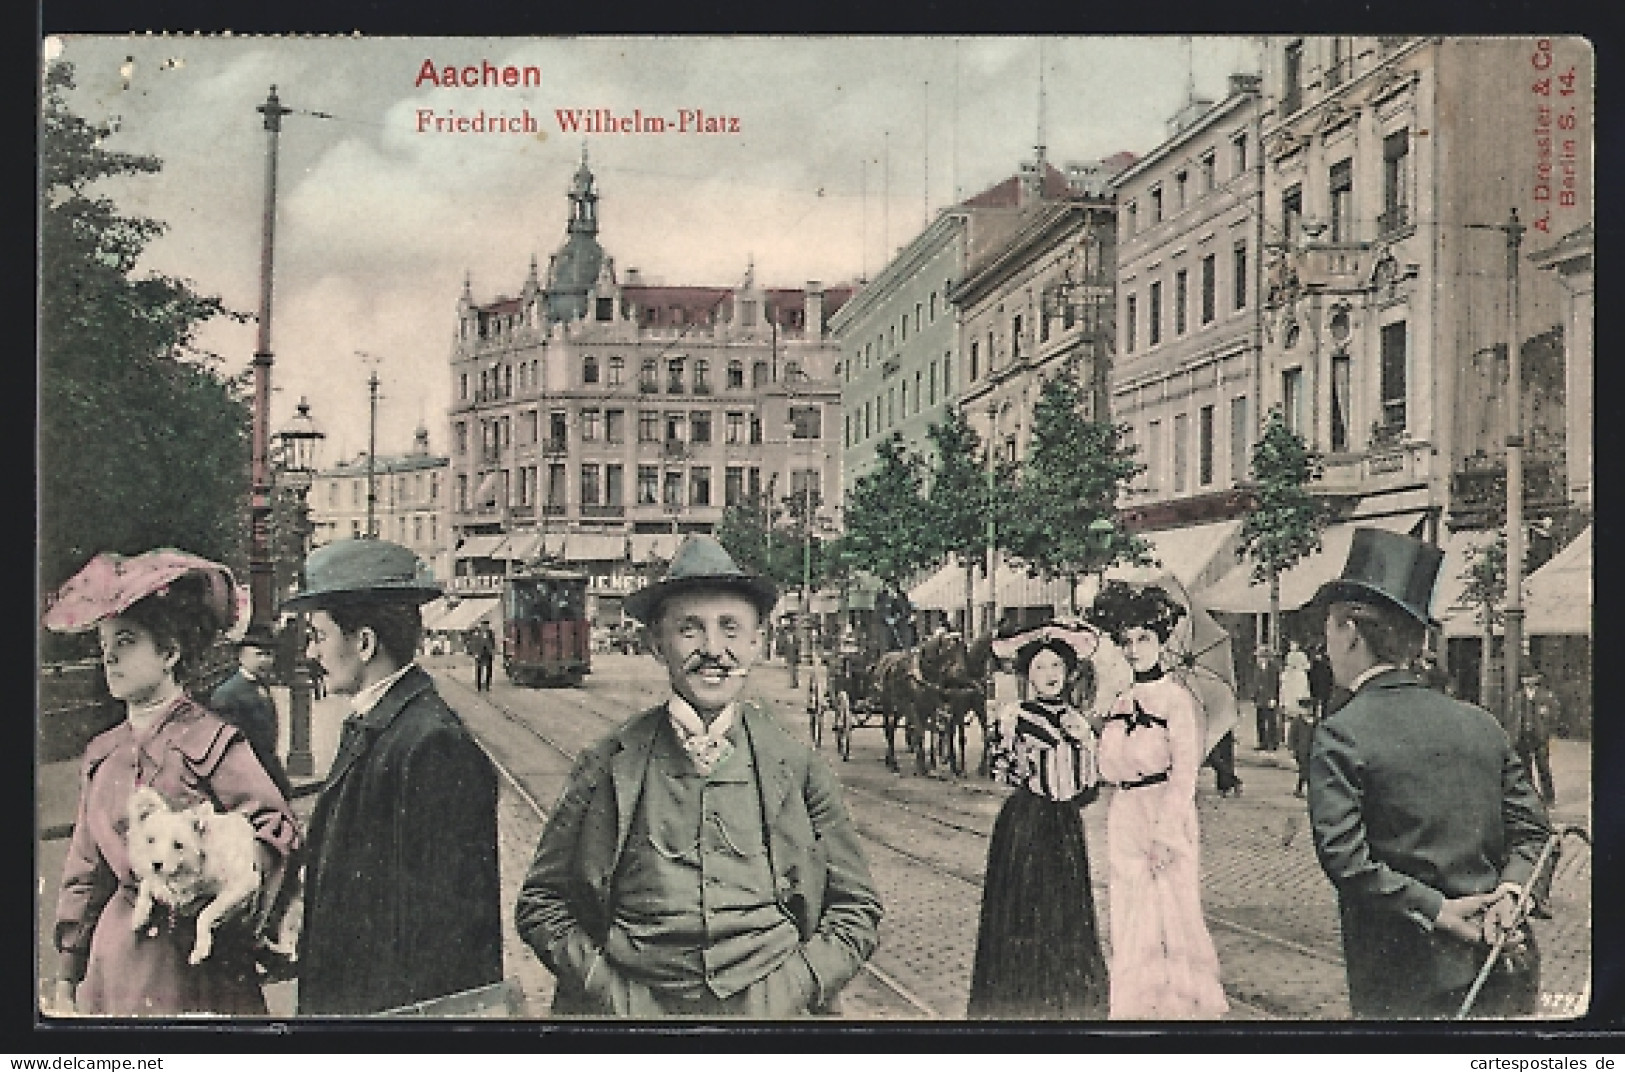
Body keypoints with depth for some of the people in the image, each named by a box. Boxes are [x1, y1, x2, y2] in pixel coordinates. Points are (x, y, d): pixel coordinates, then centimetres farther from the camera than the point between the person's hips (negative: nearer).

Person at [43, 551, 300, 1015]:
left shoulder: (213, 743, -9)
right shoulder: (101, 754, 10)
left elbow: (276, 826, -9)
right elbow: (85, 872, 15)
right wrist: (66, 979, 15)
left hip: (197, 960, -5)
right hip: (114, 957, 5)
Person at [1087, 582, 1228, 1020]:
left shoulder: (1176, 696, -8)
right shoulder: (1121, 701, 11)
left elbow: (1185, 772, -12)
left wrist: (1166, 832, -16)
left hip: (1166, 810, -6)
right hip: (1124, 814, 6)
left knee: (1172, 904, 3)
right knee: (1131, 912, 10)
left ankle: (1185, 1002, 20)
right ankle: (1138, 1002, 23)